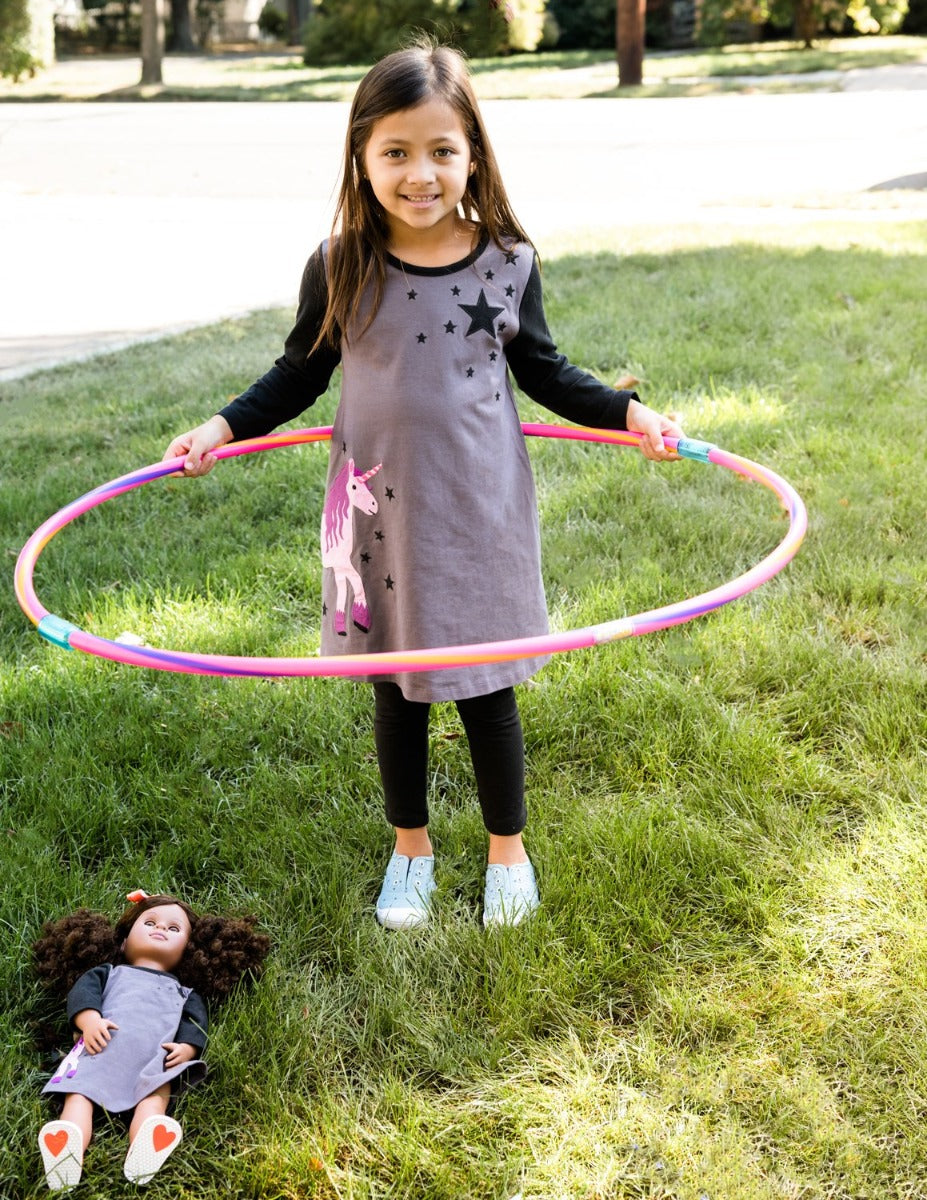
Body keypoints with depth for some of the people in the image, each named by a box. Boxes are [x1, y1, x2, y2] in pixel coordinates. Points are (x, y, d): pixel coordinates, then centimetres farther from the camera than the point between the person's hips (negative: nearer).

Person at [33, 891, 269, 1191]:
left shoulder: (184, 993, 40)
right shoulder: (110, 972, 38)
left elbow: (195, 1023, 20)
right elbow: (83, 989, 17)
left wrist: (188, 1047, -6)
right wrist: (89, 1018, -8)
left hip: (154, 1062, 0)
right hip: (101, 1047, 0)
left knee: (155, 1099, -32)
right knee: (79, 1096, -29)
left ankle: (141, 1158, -60)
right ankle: (65, 1154, -54)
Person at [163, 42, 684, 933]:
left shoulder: (506, 264, -6)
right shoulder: (339, 267, -7)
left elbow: (544, 371, 6)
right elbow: (301, 372, 5)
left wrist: (626, 412, -4)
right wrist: (225, 426, -4)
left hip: (479, 508, 0)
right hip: (382, 511, 1)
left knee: (486, 690, 10)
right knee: (394, 688, 14)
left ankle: (507, 847, 34)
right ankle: (410, 845, 37)